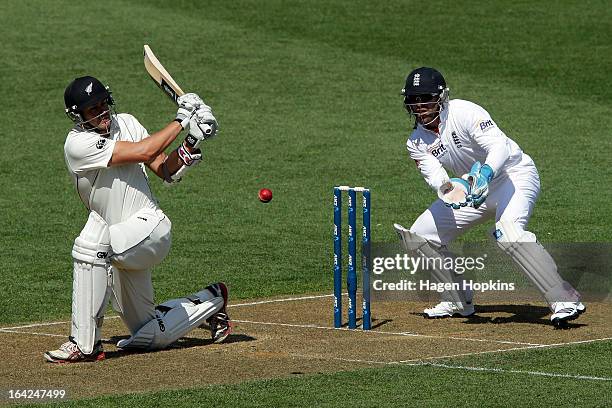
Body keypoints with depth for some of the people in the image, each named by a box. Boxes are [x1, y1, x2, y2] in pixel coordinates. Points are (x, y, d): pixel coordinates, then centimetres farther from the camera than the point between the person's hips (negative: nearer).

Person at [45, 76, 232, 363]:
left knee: (91, 244, -34)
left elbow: (166, 171, 4)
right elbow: (143, 151, -18)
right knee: (152, 336, 6)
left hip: (150, 226, -1)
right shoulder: (77, 143, -12)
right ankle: (211, 301, 35)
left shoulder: (126, 123, 3)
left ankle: (85, 344, -23)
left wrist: (192, 142, -13)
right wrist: (181, 121, -13)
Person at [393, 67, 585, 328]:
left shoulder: (463, 112, -21)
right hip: (475, 188, 8)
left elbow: (499, 146, -33)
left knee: (507, 231, -36)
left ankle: (565, 300, -35)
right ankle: (458, 301, 18)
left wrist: (485, 174, -52)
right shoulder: (416, 143, -2)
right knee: (417, 237, 2)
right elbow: (434, 176, -17)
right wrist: (447, 188, -41)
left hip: (514, 174, -8)